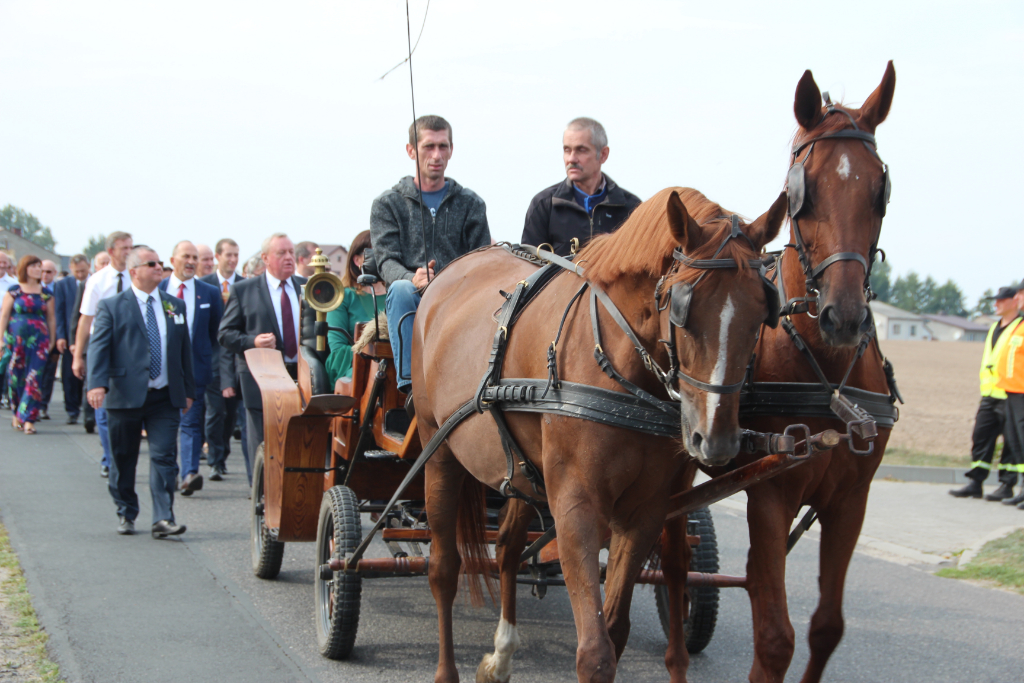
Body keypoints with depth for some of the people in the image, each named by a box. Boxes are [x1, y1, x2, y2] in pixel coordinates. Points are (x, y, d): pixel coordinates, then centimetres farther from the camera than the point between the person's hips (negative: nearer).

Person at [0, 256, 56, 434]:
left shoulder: (46, 294, 8)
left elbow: (51, 319, 11)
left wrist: (52, 340, 6)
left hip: (39, 340, 1)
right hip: (16, 338, -1)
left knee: (34, 379, -7)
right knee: (16, 376, 4)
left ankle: (28, 419, -6)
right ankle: (17, 413, 22)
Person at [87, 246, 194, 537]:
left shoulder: (175, 305, 14)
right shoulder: (111, 306, 1)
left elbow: (184, 349, 17)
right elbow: (99, 346, -8)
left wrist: (188, 390, 14)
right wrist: (97, 383, -22)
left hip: (165, 397, 2)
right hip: (125, 395, -2)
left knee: (165, 456, -8)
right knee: (123, 459, 8)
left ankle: (163, 519, -9)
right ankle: (126, 515, 24)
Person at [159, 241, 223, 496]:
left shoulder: (210, 293, 6)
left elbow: (218, 332, 9)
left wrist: (206, 354, 1)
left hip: (195, 366, -1)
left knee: (192, 421, -11)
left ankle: (190, 473, -18)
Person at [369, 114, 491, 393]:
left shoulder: (471, 204, 17)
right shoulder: (388, 204, 12)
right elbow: (386, 260, -1)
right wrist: (413, 278, -26)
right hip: (412, 305, 0)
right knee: (401, 289, -37)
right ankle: (410, 382, -40)